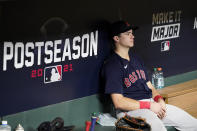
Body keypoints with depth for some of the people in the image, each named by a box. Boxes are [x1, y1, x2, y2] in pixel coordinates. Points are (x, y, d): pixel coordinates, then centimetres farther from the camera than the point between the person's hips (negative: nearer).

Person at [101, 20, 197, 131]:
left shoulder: (136, 59, 22)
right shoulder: (112, 65, -6)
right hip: (130, 109, -8)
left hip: (151, 104, 8)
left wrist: (159, 99, 0)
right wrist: (149, 105, -15)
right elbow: (118, 102, -14)